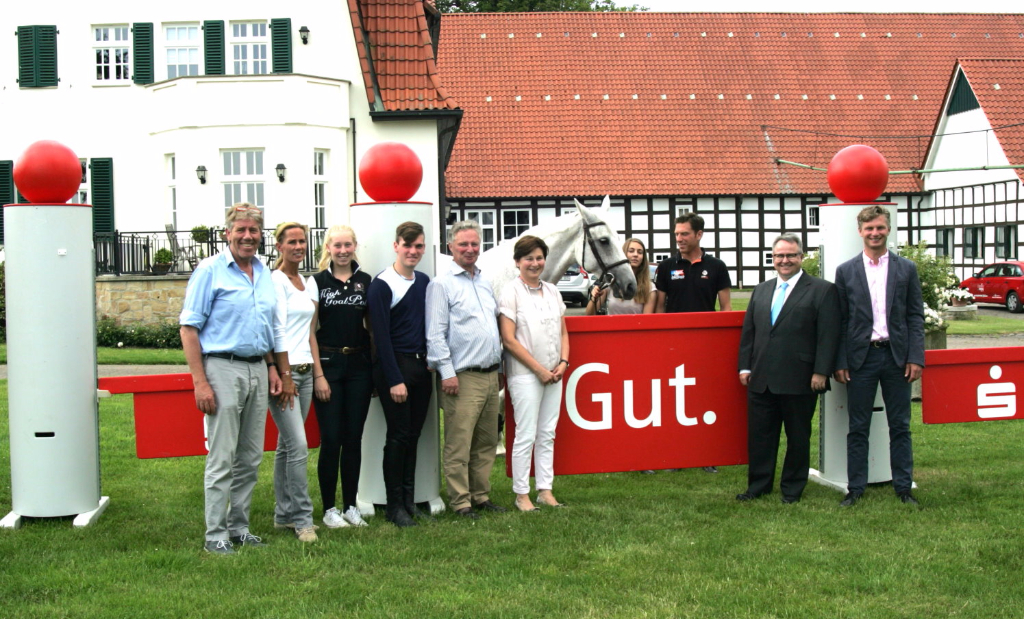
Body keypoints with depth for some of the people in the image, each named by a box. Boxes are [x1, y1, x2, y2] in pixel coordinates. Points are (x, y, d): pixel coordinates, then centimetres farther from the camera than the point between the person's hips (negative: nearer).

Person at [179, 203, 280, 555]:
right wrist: (200, 382, -15)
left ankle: (239, 527, 20)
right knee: (222, 459, -4)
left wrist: (271, 367, 14)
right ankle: (215, 535, 4)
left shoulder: (264, 273, 14)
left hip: (257, 370, 6)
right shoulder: (210, 271, -6)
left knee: (250, 458, 10)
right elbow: (189, 328, -9)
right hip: (223, 368, -6)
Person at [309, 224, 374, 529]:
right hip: (328, 364, -3)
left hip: (359, 366, 3)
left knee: (354, 438, 7)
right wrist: (318, 375, -9)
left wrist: (377, 370, 4)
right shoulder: (317, 281, 0)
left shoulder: (366, 282, 8)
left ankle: (351, 506, 17)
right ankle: (329, 508, 8)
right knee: (331, 439, -2)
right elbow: (310, 331, -3)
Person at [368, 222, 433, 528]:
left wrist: (430, 361, 8)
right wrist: (395, 380, -15)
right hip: (395, 367, -6)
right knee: (398, 437, -4)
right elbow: (381, 335, -12)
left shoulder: (424, 282, 12)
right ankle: (394, 506, 4)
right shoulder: (382, 284, -8)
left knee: (413, 436, 10)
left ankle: (409, 501, 17)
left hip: (421, 366, 6)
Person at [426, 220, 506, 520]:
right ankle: (460, 501, 3)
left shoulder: (485, 281, 16)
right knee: (458, 445, -4)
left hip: (490, 374, 7)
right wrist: (446, 372, -15)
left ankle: (481, 495, 21)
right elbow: (436, 334, -10)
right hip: (463, 378, -7)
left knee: (486, 442, 12)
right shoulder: (442, 284, -6)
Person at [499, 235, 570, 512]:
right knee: (526, 436, -3)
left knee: (547, 434, 10)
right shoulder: (511, 292, -8)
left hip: (554, 374, 6)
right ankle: (521, 494, 6)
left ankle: (545, 490, 18)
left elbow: (563, 332, 16)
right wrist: (539, 369, -13)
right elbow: (509, 339, -13)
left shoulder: (552, 291, 11)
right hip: (525, 374, -6)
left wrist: (563, 362, -1)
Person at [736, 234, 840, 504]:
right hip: (761, 379, 5)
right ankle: (759, 484, 20)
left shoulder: (822, 290, -1)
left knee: (797, 436, 6)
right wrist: (745, 366, 7)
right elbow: (748, 331, 16)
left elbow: (828, 335, -7)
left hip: (799, 380, -5)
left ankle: (792, 488, 19)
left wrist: (821, 372, -13)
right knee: (759, 434, 9)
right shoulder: (761, 291, 15)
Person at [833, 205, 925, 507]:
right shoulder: (846, 271, 3)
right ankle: (855, 488, 13)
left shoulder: (906, 269, 5)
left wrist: (916, 357, -4)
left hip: (897, 356, 1)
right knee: (858, 428, 5)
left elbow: (915, 316, 4)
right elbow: (841, 321, 3)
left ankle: (903, 487, 17)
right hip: (860, 357, 0)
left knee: (900, 426, 7)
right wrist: (839, 362, -3)